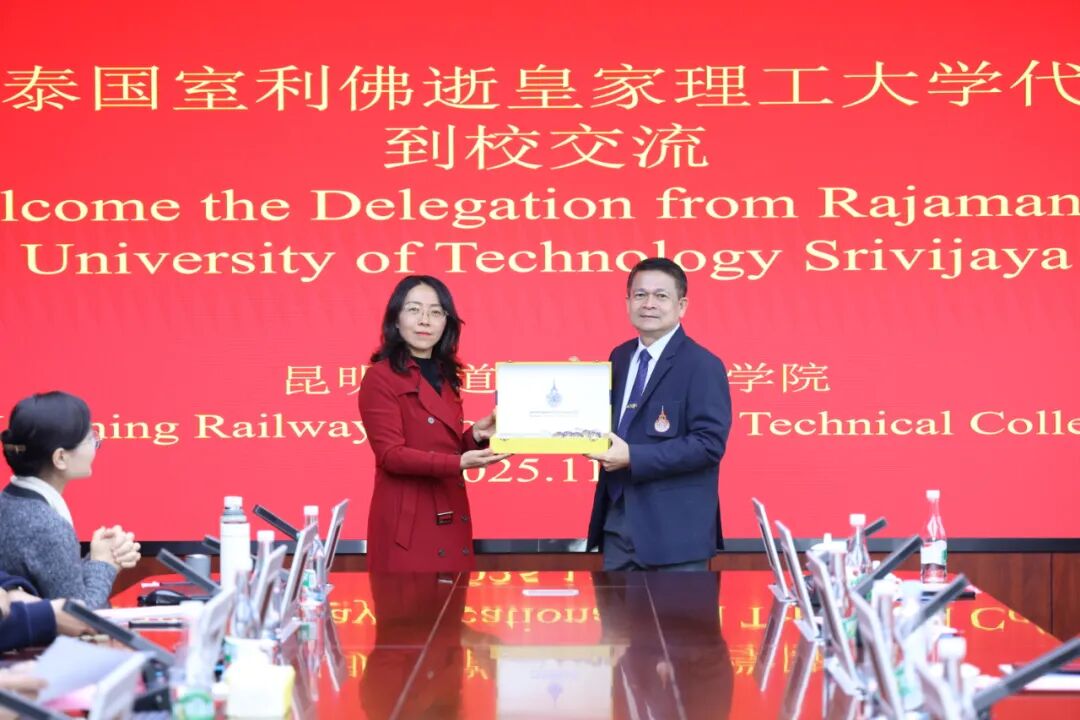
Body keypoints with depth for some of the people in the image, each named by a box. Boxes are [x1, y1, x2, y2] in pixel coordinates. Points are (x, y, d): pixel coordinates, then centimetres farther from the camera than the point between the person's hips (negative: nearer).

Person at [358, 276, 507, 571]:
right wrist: (459, 463, -25)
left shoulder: (445, 377, 15)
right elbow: (391, 454, -15)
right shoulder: (381, 377, -8)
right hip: (407, 524, -7)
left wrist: (476, 436, -1)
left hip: (450, 521, 7)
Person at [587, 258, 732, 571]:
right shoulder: (620, 357, 13)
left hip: (674, 531, -7)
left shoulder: (702, 366, -11)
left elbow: (709, 443, -19)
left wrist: (633, 457, -22)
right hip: (617, 524, 7)